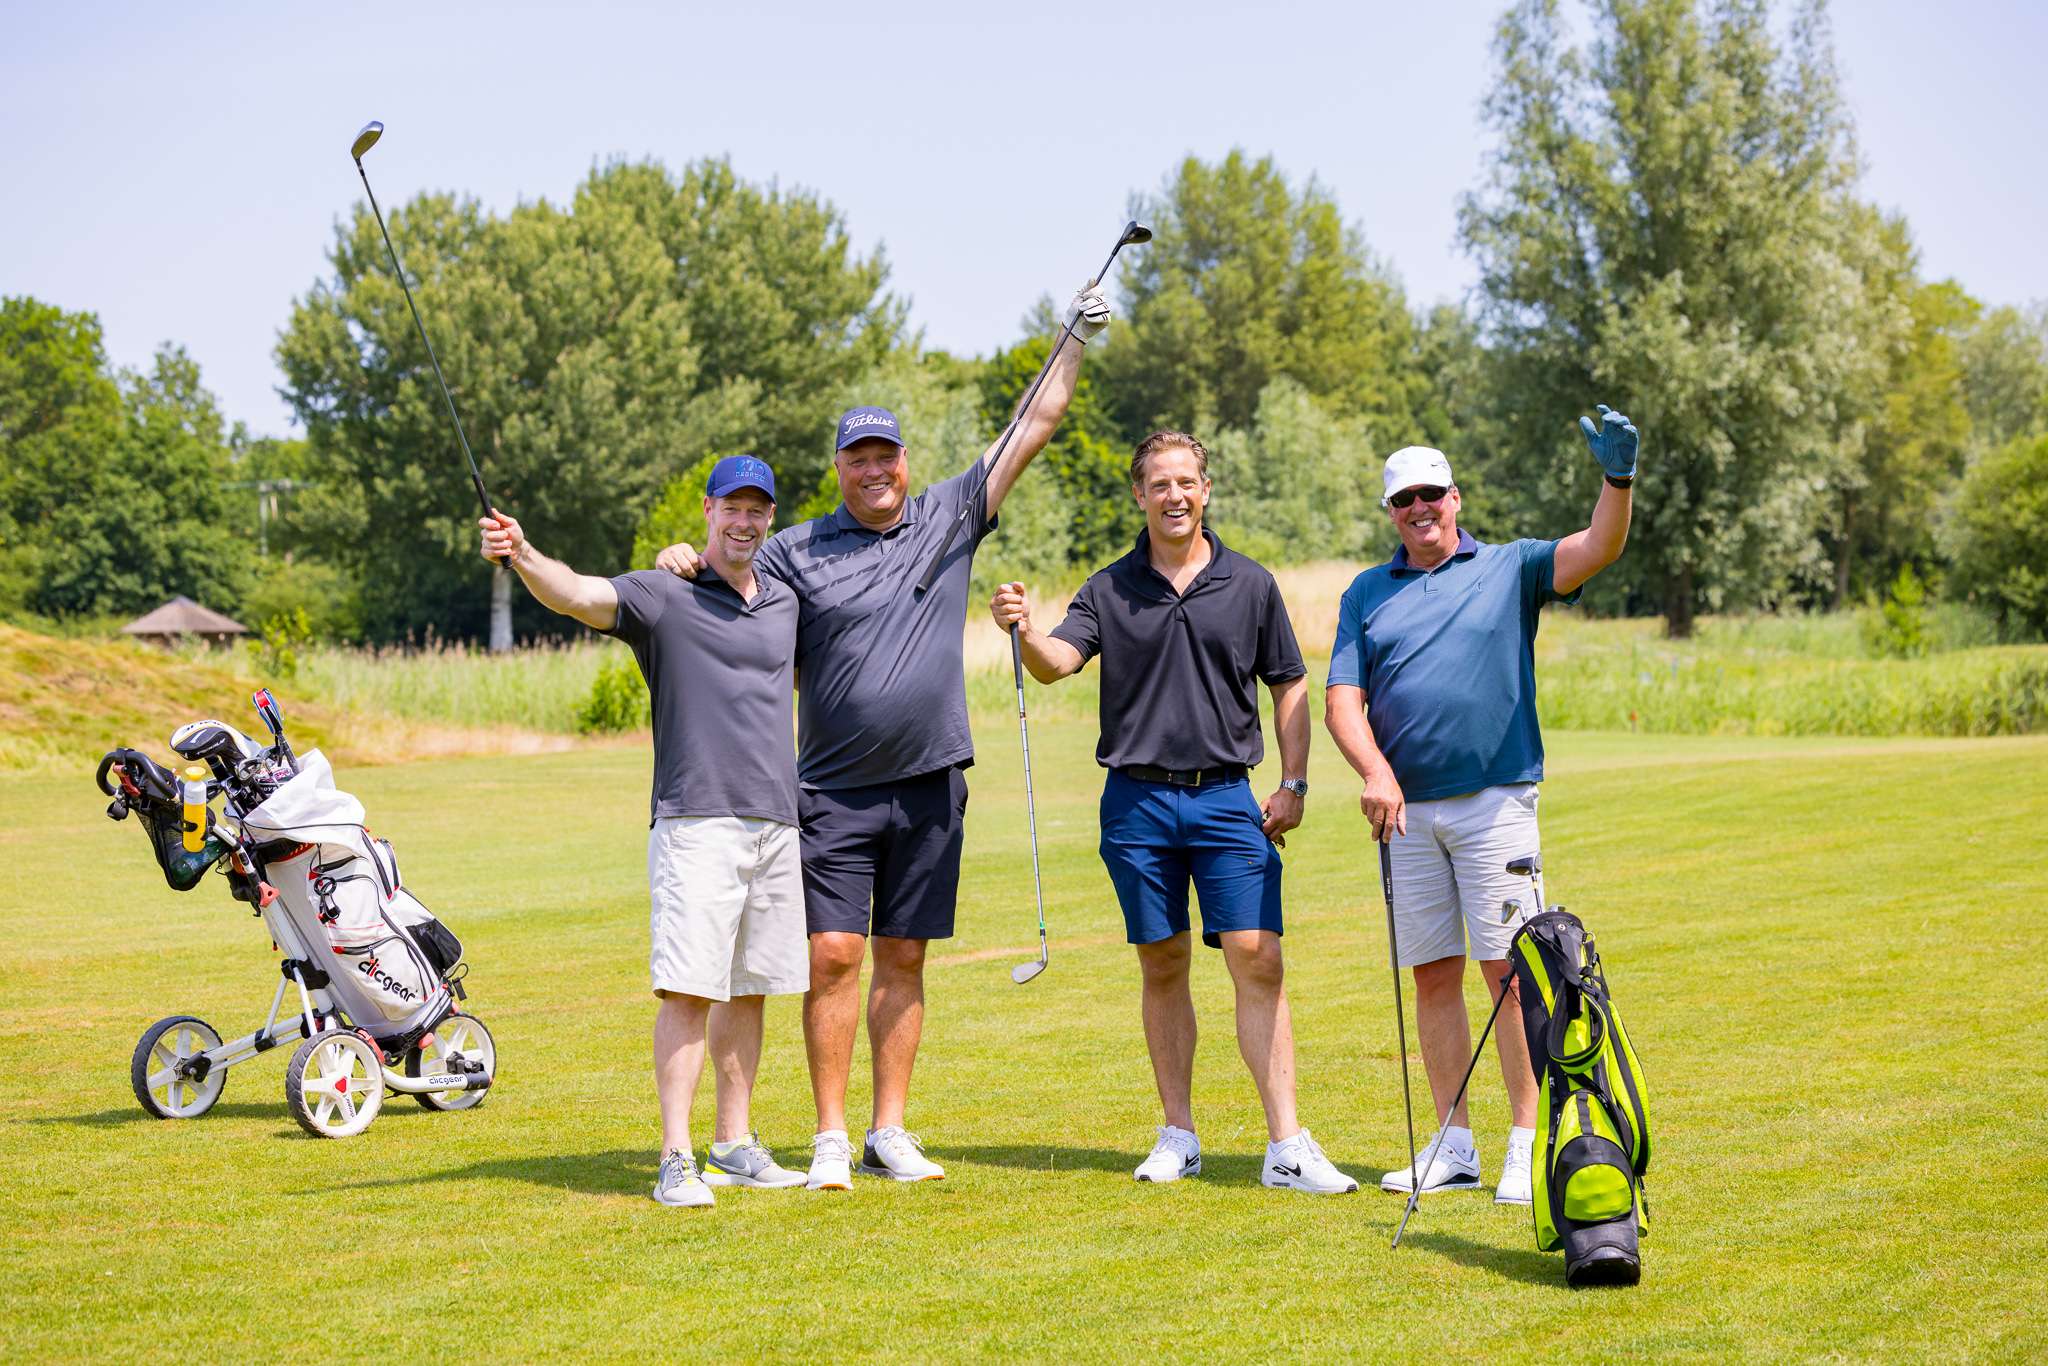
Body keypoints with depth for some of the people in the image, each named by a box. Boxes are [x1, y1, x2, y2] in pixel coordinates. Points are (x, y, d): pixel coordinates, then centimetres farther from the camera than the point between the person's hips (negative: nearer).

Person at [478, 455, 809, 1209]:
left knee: (750, 989, 11)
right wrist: (522, 554, -39)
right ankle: (676, 1159, -12)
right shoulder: (661, 596, -2)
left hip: (776, 822, 6)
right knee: (689, 987, -11)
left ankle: (734, 1146, 20)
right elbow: (577, 593, -22)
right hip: (696, 821, -6)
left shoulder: (785, 602, 16)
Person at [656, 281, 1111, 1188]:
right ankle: (830, 1138, 1)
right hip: (835, 790, -2)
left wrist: (1077, 339, 7)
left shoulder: (950, 517, 7)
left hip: (931, 785, 2)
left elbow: (1034, 427, 9)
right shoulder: (797, 551, 4)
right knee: (834, 955, -7)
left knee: (903, 959, 7)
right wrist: (682, 563, -13)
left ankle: (890, 1133, 14)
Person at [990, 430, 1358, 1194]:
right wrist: (1024, 631, -29)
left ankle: (1287, 1147, -7)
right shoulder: (1110, 589, 6)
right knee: (1162, 968, 6)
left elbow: (1289, 686, 11)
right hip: (1137, 799, 1)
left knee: (1257, 961, -8)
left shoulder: (1250, 585, 6)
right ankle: (1178, 1136, 16)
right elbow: (1057, 663, -7)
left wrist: (1292, 785, 3)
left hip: (1227, 795, -1)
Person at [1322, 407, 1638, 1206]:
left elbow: (1598, 549, -10)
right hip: (1408, 809, 3)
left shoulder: (1508, 569, 6)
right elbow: (1342, 700, 7)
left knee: (1509, 971, -6)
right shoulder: (1368, 593, 14)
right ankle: (1454, 1147, 13)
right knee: (1433, 976, 6)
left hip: (1494, 801, -3)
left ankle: (1527, 1146, -2)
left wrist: (1618, 479, -29)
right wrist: (1375, 773, -11)